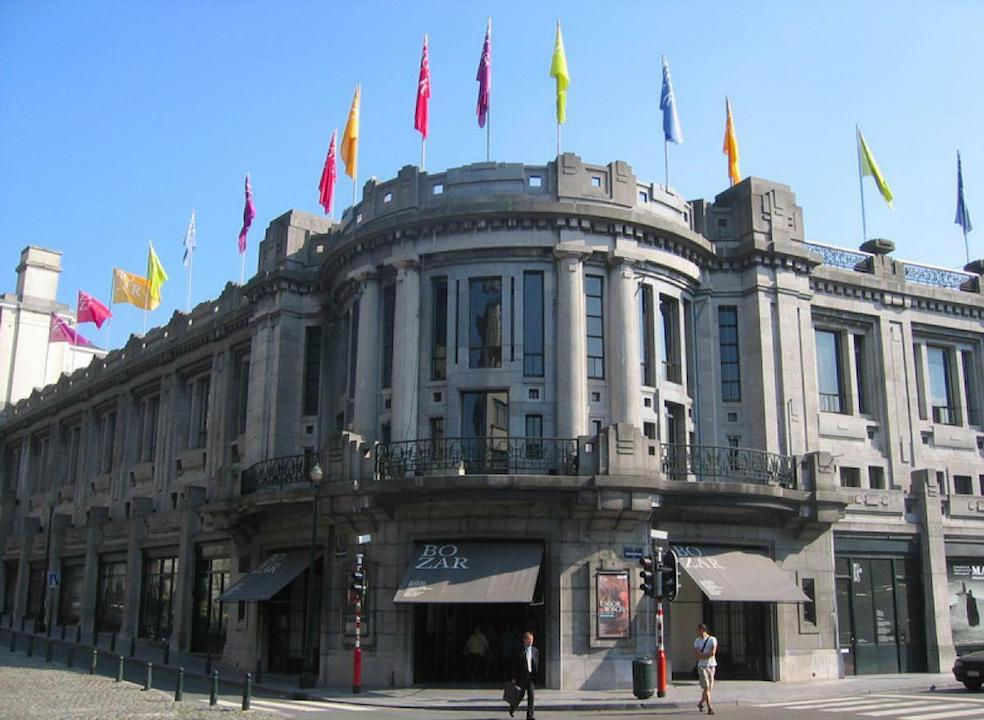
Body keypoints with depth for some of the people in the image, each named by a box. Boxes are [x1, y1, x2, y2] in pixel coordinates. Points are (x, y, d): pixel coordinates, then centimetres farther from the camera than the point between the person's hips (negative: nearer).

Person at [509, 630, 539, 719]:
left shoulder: (536, 651, 8)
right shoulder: (519, 651, -4)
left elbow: (537, 664, 10)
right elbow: (515, 665, -3)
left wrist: (536, 676, 4)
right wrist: (514, 678, -6)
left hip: (531, 676, 3)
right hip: (522, 676, -3)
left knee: (531, 695, -3)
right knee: (520, 695, 4)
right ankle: (512, 708, 32)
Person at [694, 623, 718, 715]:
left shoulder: (712, 639, -3)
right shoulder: (697, 641, 5)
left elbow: (713, 653, -16)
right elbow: (695, 655, -5)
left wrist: (701, 654, -12)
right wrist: (707, 654, -15)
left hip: (711, 666, 0)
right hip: (702, 666, 0)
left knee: (709, 687, 7)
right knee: (706, 687, -10)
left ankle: (701, 703, 30)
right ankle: (709, 708, -10)